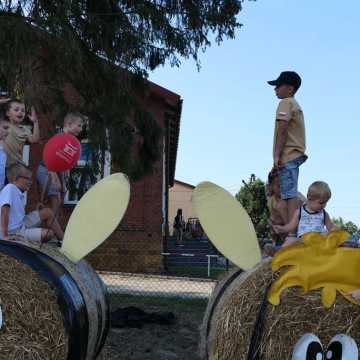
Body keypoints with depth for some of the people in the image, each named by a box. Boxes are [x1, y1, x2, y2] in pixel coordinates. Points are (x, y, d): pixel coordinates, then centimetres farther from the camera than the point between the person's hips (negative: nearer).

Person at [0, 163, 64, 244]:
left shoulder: (21, 193, 5)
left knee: (47, 212, 11)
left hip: (21, 223, 9)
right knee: (48, 234, -18)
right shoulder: (9, 189, -20)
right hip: (14, 232, -9)